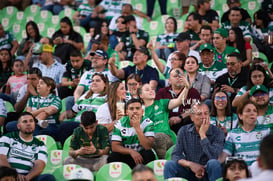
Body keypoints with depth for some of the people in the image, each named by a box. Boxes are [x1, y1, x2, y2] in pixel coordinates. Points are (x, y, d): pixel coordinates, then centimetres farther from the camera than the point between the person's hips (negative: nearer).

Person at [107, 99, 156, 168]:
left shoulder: (148, 123, -10)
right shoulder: (120, 124, -4)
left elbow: (148, 147, -22)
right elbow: (114, 147, -9)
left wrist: (137, 128, -30)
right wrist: (131, 151, -25)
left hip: (141, 156, -1)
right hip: (125, 156, 1)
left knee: (149, 154, -31)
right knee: (113, 157, -27)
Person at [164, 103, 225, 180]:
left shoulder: (217, 132, -9)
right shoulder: (184, 131, 1)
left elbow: (213, 157, -23)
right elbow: (175, 155, -5)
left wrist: (203, 135, -21)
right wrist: (190, 164, -23)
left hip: (208, 173, -2)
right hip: (189, 172, 2)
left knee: (213, 163, -34)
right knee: (169, 164, -23)